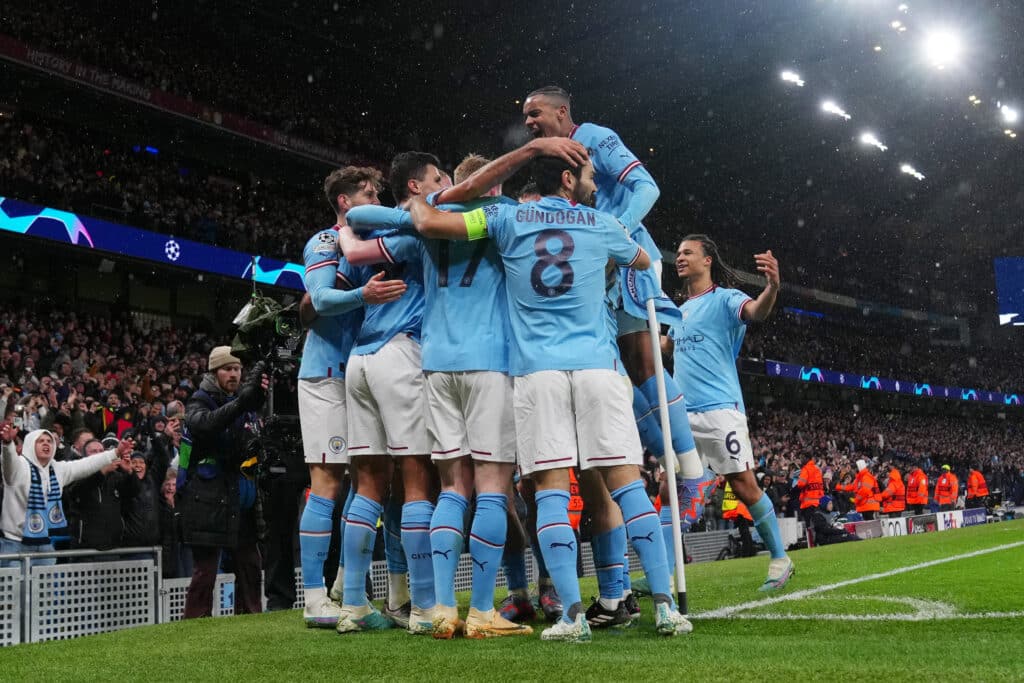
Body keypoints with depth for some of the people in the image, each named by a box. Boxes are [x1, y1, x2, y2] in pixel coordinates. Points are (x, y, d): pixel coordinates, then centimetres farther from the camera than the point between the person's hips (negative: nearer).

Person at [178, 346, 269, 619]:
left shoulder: (244, 404, 15)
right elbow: (206, 423, -27)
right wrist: (242, 401, -39)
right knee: (205, 568, -6)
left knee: (250, 565, 7)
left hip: (239, 497, 6)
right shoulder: (199, 402, -4)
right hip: (206, 499, -6)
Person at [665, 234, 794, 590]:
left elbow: (755, 311, -26)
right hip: (682, 413, 7)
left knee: (744, 486, -5)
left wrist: (772, 287, -46)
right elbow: (667, 344, 37)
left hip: (720, 410, -7)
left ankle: (780, 559, 11)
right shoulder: (682, 310, 19)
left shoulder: (724, 298, -3)